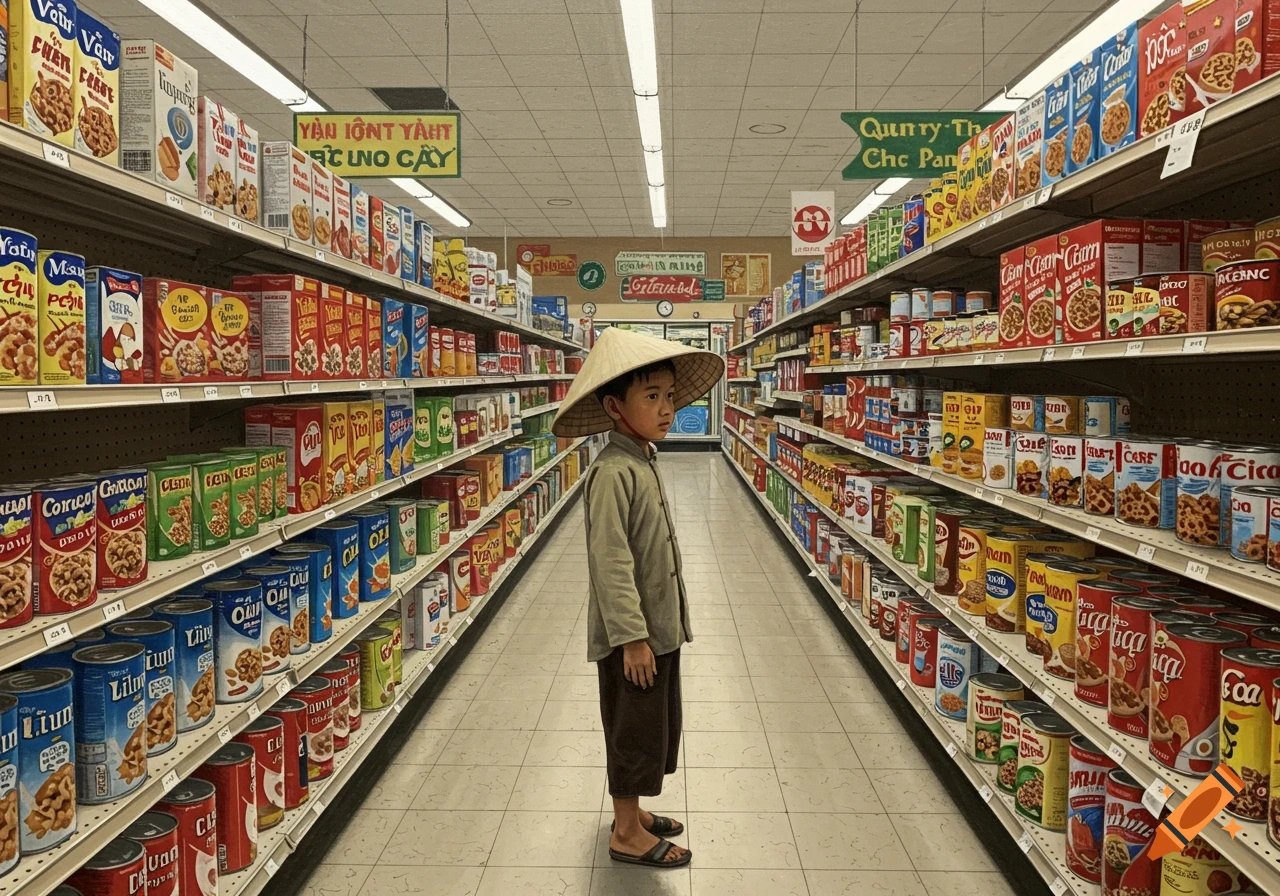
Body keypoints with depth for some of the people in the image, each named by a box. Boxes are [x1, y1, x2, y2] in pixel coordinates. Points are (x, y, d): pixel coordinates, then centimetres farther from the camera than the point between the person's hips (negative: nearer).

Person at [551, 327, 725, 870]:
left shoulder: (643, 462, 8)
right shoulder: (614, 472, -22)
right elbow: (610, 562, -25)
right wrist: (632, 636, -23)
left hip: (658, 626, 9)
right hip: (632, 634, -9)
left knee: (653, 727, 21)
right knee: (634, 730, 6)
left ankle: (631, 810, 38)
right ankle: (627, 834, 23)